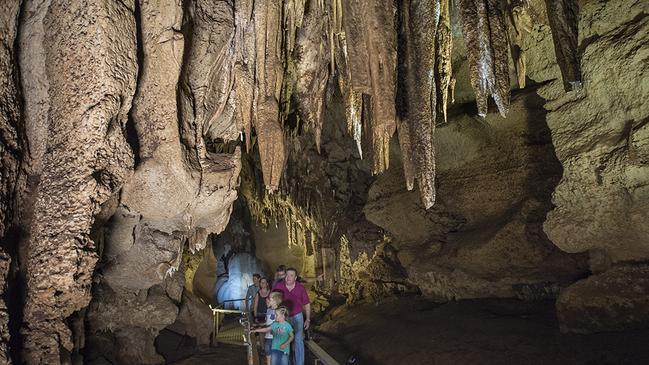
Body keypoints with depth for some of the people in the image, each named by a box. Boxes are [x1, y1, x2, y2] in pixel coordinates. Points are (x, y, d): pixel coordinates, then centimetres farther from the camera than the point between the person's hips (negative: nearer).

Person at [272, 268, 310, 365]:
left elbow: (307, 304, 1)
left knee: (298, 341, 1)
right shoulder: (278, 286, -14)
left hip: (297, 316, 0)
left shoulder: (301, 288, -10)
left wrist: (308, 319, 2)